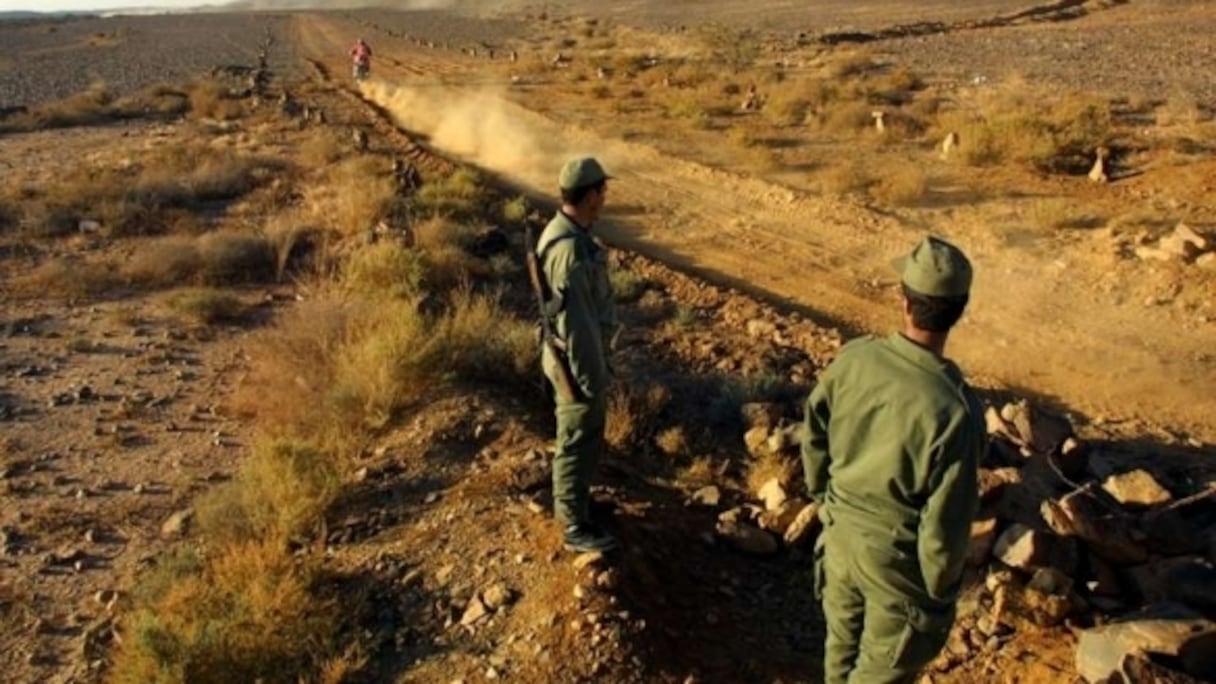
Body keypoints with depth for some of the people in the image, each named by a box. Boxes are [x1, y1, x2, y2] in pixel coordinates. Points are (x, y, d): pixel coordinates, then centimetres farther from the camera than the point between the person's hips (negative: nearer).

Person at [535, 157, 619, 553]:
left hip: (582, 354, 10)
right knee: (578, 443, 5)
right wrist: (592, 379, -19)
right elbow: (575, 324, -27)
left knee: (586, 437, 25)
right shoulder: (570, 250, -30)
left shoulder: (568, 233, 4)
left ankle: (573, 500, 43)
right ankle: (576, 527, 20)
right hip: (578, 360, -10)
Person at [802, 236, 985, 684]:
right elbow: (946, 522, -22)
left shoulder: (853, 358, -16)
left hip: (841, 533, 5)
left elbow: (815, 438, -1)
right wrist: (940, 589, -4)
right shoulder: (953, 408, -31)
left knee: (843, 645, 28)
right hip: (898, 556, -5)